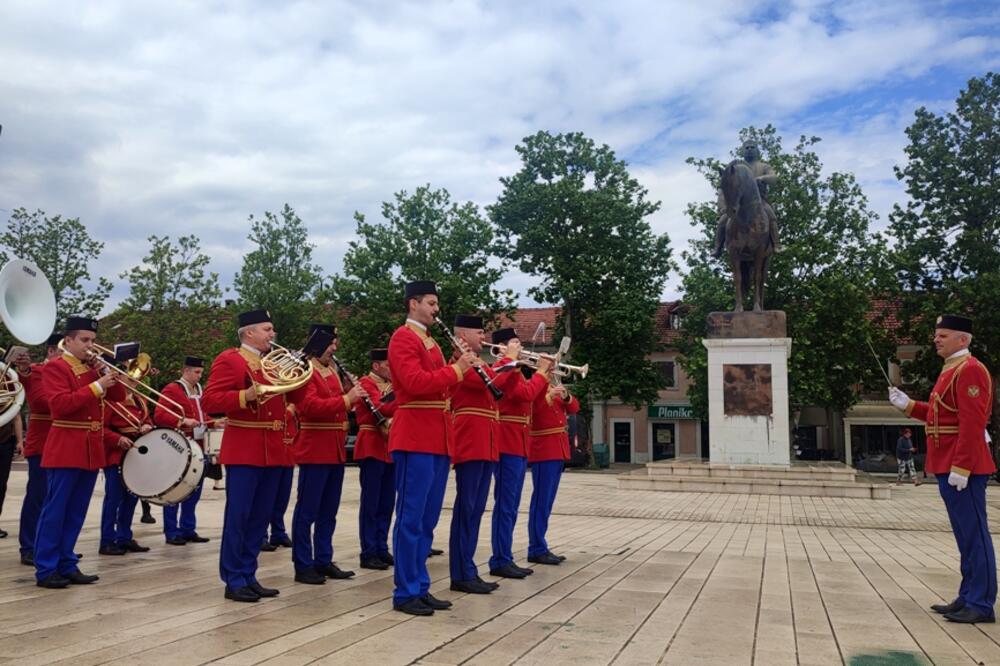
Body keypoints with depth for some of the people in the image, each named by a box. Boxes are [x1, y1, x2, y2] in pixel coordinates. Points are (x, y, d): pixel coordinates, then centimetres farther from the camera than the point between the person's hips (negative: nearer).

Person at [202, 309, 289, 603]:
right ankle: (234, 581, 5)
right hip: (243, 451, -7)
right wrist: (246, 396, -25)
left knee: (260, 518, 10)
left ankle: (248, 577, 18)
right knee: (238, 516, -2)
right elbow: (209, 401, -14)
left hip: (272, 452, 8)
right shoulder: (229, 360, -5)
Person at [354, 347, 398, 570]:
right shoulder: (365, 383, -7)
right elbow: (381, 409, -22)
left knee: (386, 503, 10)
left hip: (391, 448, 8)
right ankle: (368, 554, 3)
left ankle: (382, 549, 18)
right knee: (371, 503, -3)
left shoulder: (391, 385, 17)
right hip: (372, 448, -8)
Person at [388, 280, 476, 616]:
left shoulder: (430, 342, 21)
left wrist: (460, 367, 7)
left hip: (437, 440, 9)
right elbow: (416, 382, -21)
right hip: (415, 439, -9)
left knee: (428, 519, 12)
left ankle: (420, 587, 20)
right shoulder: (402, 338, -8)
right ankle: (406, 593, 3)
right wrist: (456, 369, -15)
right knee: (411, 518, -4)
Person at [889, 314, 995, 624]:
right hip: (947, 468, 10)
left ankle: (981, 605, 4)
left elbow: (972, 423, -21)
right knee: (966, 536, 14)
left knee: (974, 535, -3)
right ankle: (968, 598, 22)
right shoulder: (951, 371, 17)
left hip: (963, 469, -10)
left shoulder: (970, 370, -14)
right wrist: (908, 405, 14)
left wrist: (960, 467, -24)